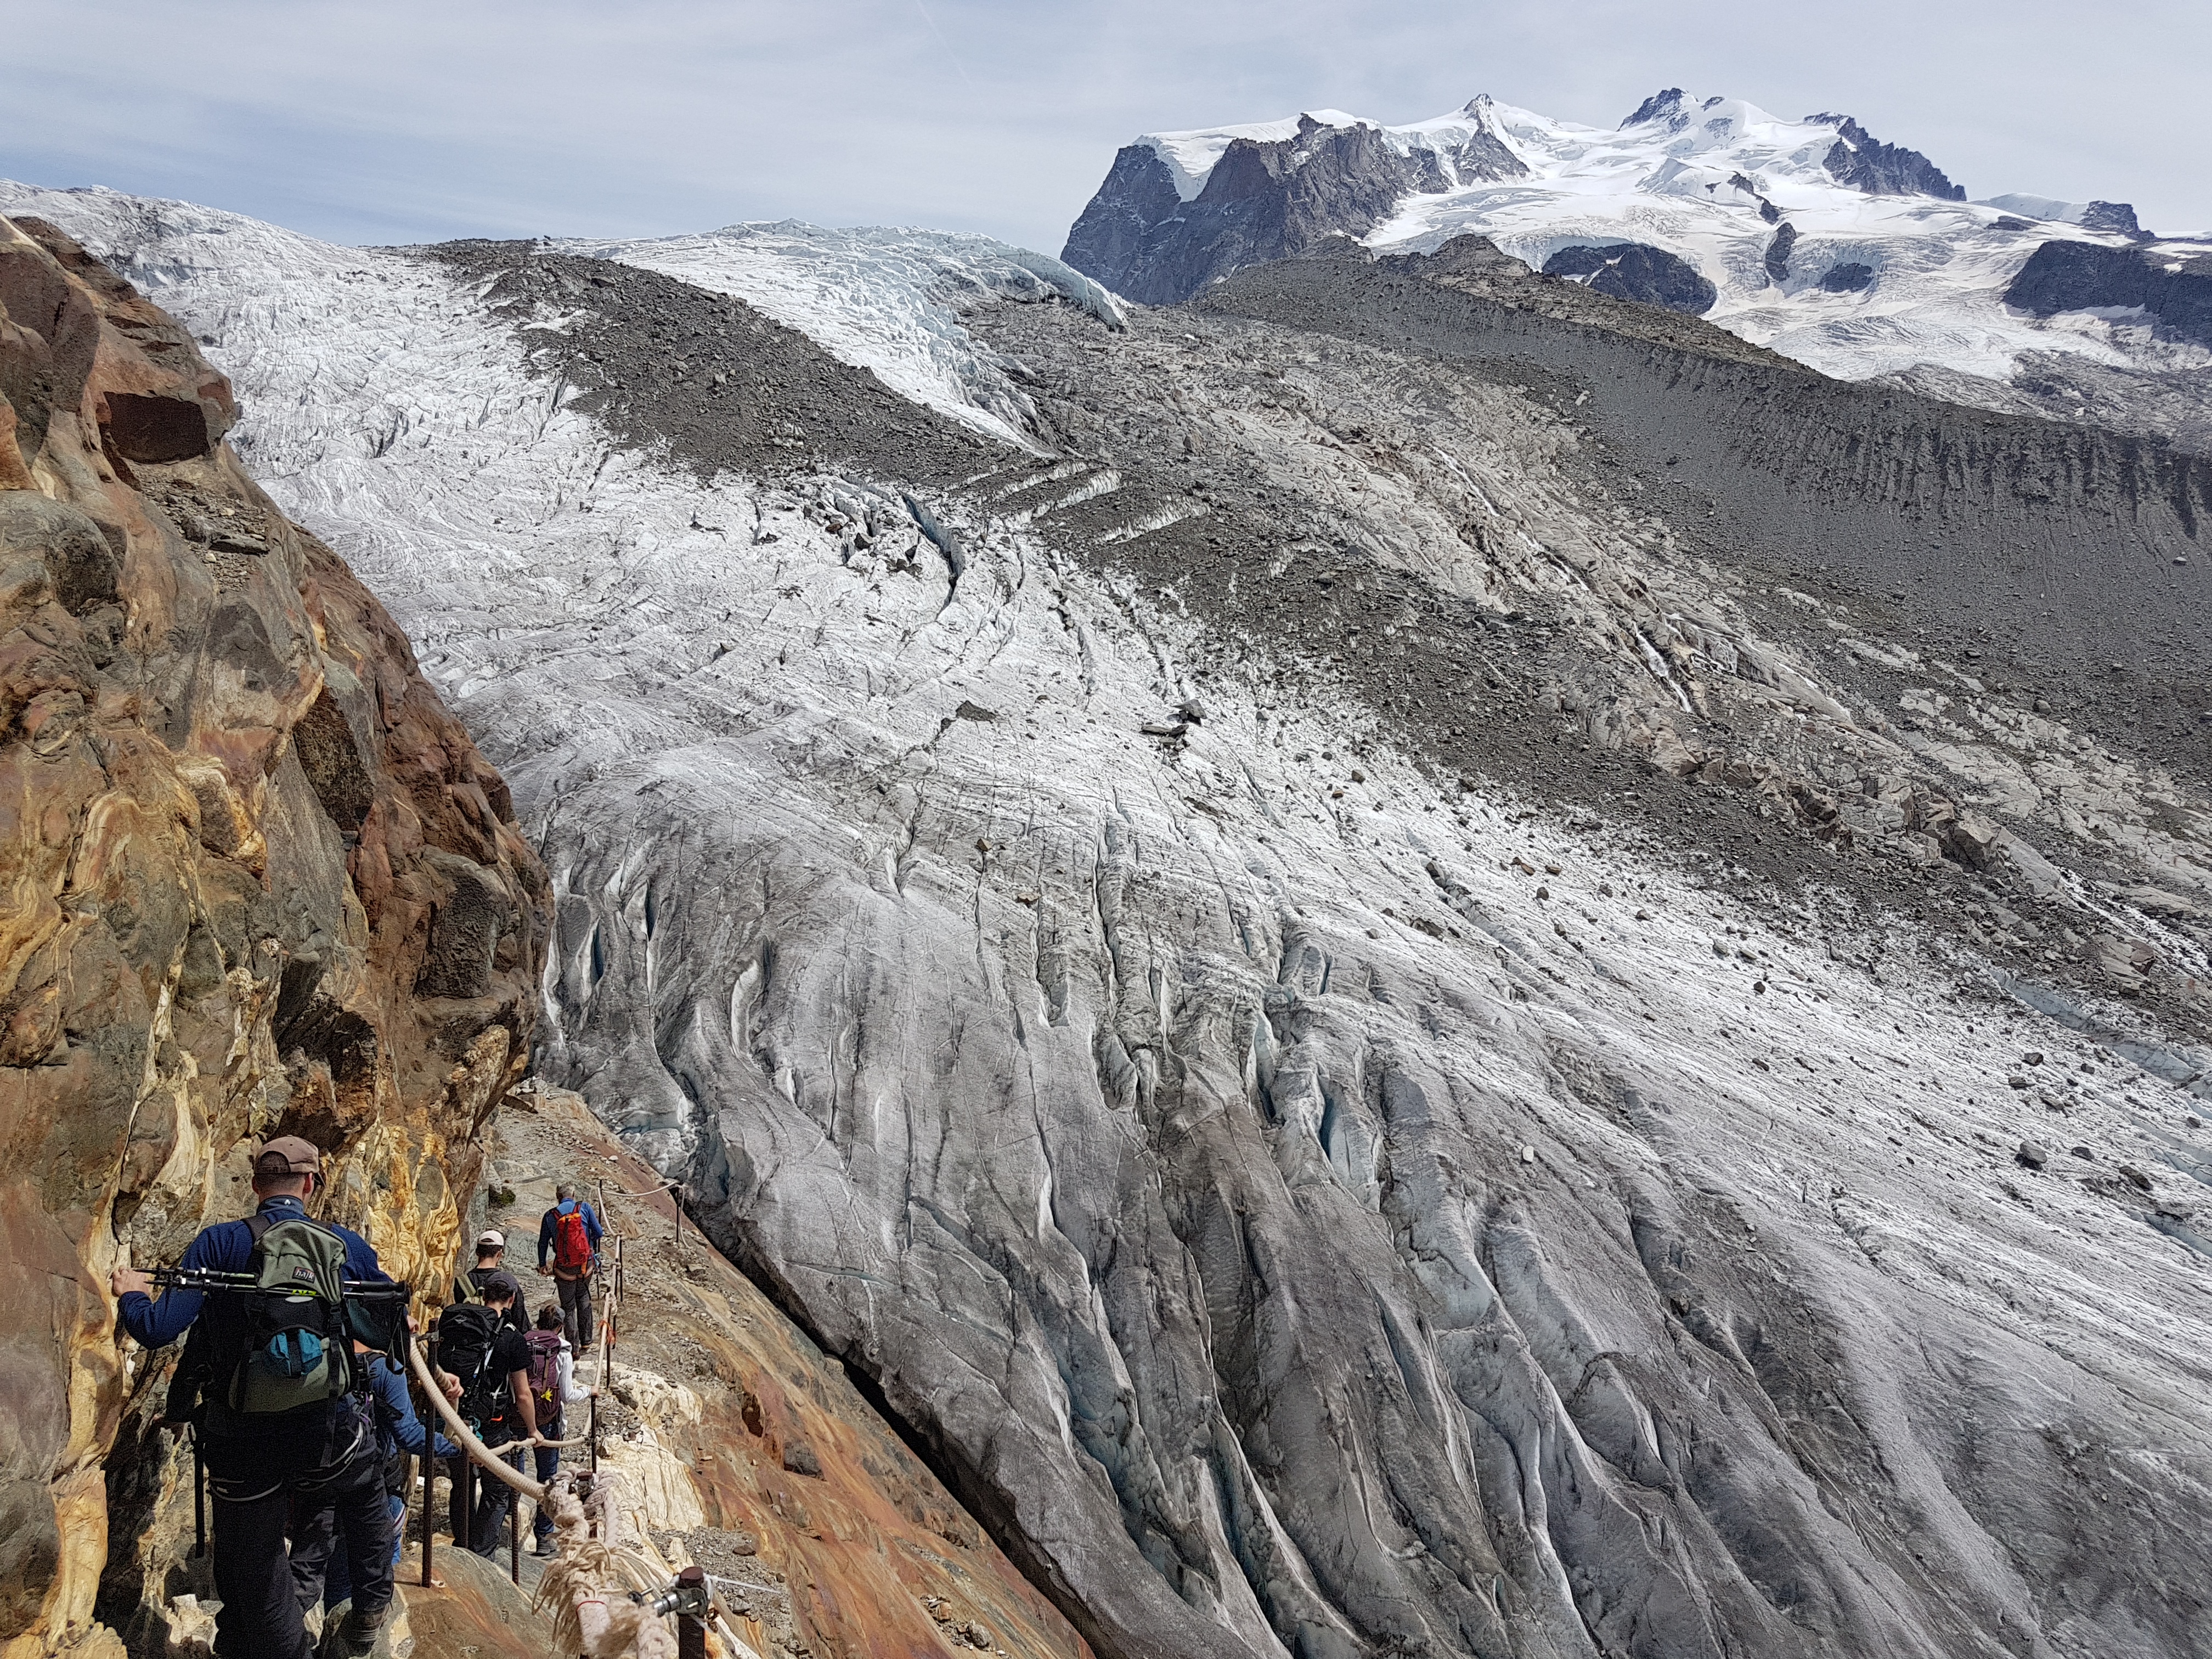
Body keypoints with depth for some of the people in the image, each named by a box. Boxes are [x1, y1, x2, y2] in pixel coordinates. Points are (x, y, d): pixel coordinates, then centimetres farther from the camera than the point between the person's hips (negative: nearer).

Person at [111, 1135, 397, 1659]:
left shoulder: (220, 1243, -7)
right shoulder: (347, 1246, -1)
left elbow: (158, 1330, -13)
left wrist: (130, 1295, 8)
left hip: (245, 1452, -1)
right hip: (330, 1438, 1)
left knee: (254, 1584, 16)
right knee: (366, 1497, 35)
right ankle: (370, 1610, 38)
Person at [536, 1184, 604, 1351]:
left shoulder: (550, 1215, 1)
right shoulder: (584, 1208, -1)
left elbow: (543, 1242, 9)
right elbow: (599, 1233, -3)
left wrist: (542, 1265, 24)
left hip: (564, 1268, -1)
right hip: (586, 1264, 1)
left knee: (568, 1307, 10)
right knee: (584, 1300, 21)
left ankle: (573, 1346, 9)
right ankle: (586, 1341, 25)